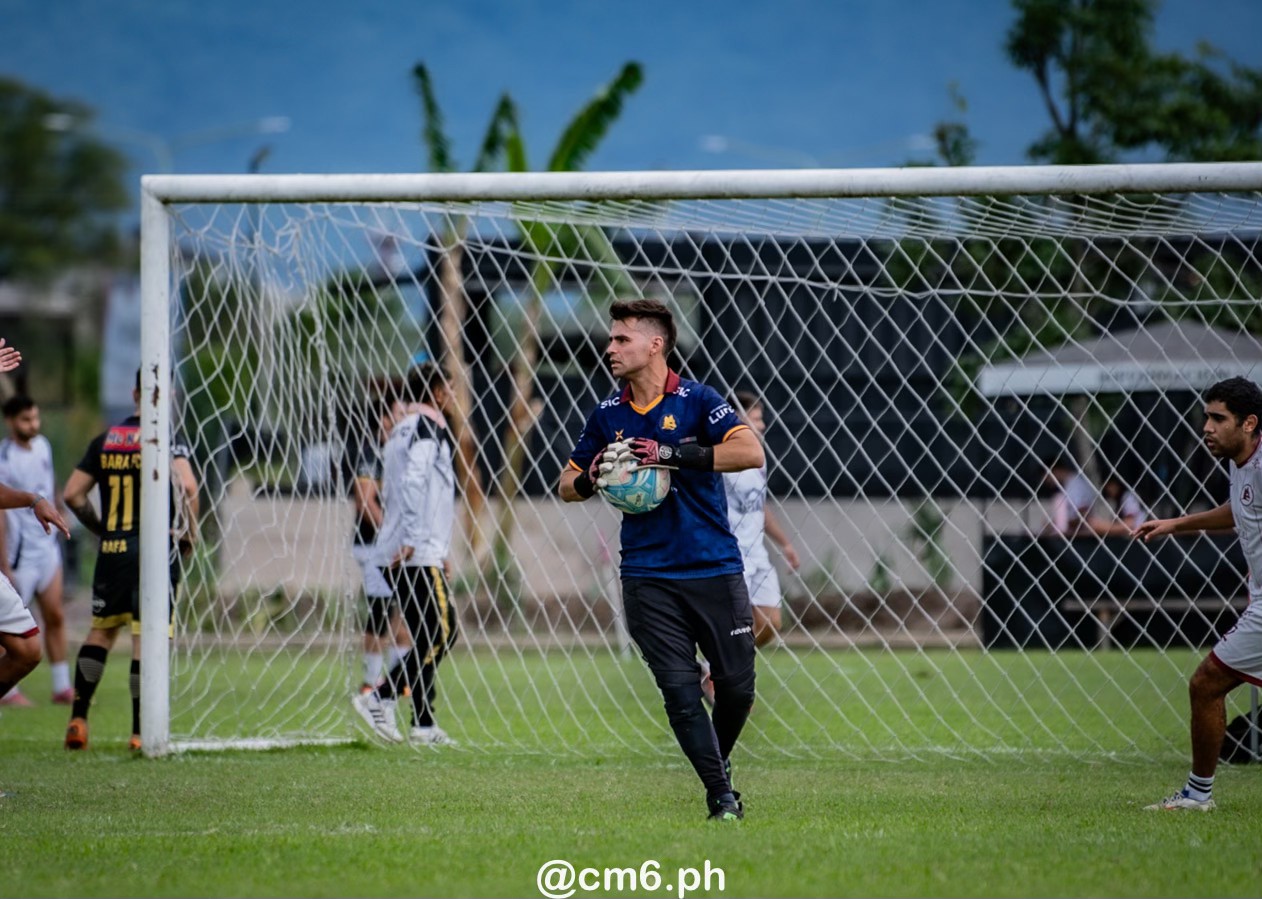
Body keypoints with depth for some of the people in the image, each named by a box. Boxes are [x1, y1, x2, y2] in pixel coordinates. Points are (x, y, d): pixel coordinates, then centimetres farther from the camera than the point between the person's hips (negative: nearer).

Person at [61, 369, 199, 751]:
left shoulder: (105, 440, 8)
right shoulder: (167, 437, -6)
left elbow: (73, 493, 7)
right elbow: (187, 486, -22)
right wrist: (189, 532, -8)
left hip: (112, 549, 4)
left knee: (101, 631, 16)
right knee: (147, 639, -3)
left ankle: (78, 719, 11)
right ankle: (141, 731, -4)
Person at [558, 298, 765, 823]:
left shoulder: (697, 401, -3)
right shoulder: (607, 416, 9)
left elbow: (751, 452, -18)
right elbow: (566, 486, 18)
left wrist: (670, 454, -23)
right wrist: (591, 478, -7)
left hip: (714, 569, -2)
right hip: (647, 577, 2)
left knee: (737, 685, 1)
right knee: (679, 688, -7)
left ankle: (718, 759, 29)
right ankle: (720, 793, 2)